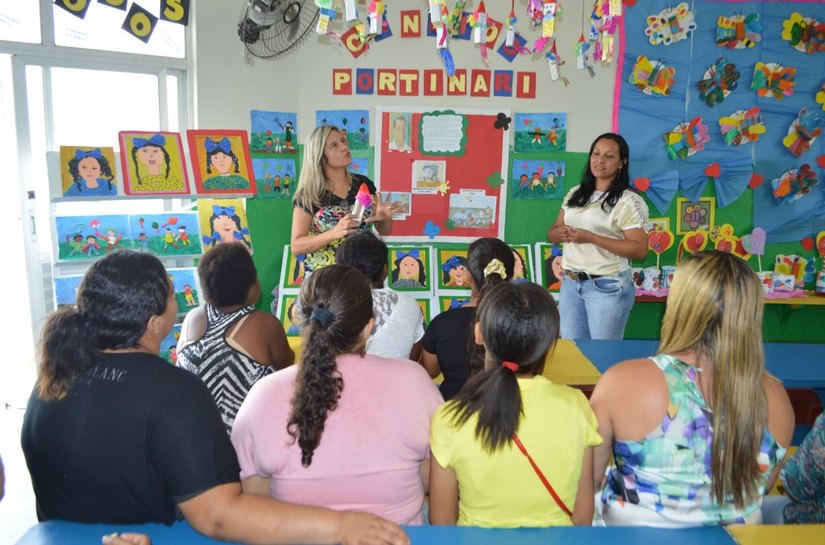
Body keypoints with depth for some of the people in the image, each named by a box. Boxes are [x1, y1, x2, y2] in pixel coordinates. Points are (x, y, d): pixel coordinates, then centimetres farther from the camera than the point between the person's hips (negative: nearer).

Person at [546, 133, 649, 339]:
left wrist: (591, 238, -21)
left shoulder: (628, 201, -9)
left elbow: (640, 250, -15)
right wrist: (561, 233, -10)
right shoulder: (575, 194, 10)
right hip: (570, 283, 6)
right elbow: (552, 233, 14)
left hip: (607, 287, -6)